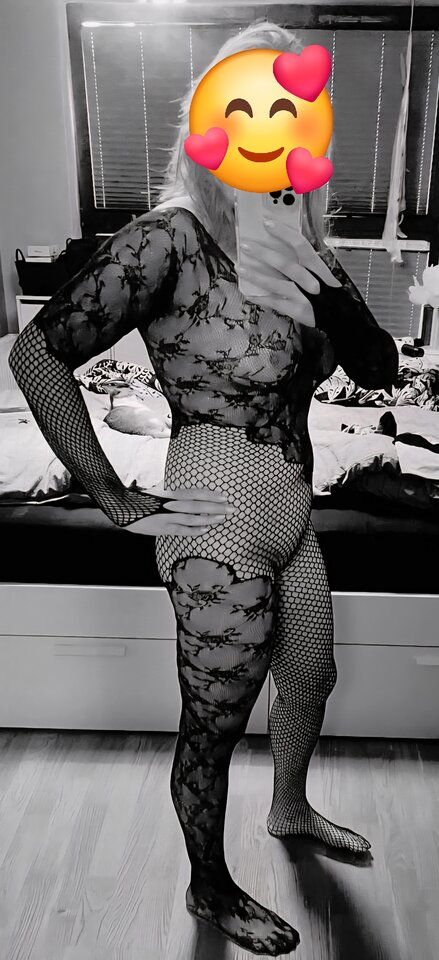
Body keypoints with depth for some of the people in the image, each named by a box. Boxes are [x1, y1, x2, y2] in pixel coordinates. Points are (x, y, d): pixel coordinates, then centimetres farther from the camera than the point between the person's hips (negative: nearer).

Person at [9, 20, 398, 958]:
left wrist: (327, 293, -16)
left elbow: (381, 369, 4)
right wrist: (120, 502, -17)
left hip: (294, 524, 8)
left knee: (311, 678, 27)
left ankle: (290, 809, 58)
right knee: (213, 729, 12)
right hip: (220, 536, -8)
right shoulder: (169, 240, -17)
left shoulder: (299, 248, 5)